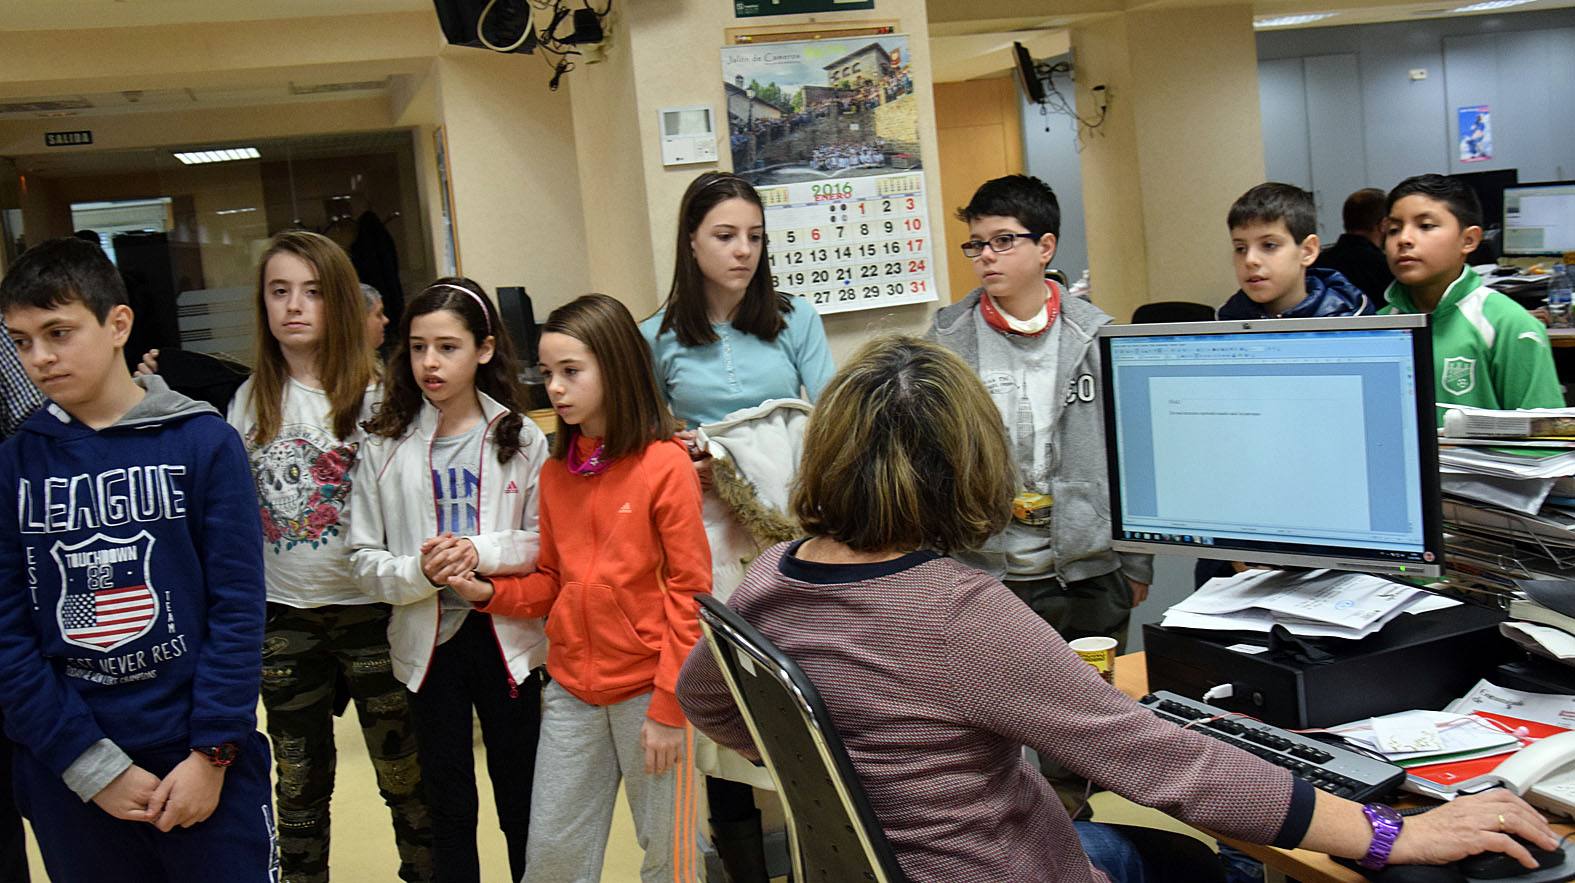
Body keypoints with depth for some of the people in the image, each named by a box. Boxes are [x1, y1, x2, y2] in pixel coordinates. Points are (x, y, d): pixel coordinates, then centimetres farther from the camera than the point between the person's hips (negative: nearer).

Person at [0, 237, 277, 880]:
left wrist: (212, 753, -11)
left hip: (206, 762, -2)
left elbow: (237, 608, -7)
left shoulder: (204, 442, -5)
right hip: (68, 776, 2)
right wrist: (93, 764, -9)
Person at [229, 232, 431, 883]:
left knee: (405, 774, 6)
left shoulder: (373, 396, -6)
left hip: (369, 608, -3)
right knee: (299, 785, 14)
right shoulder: (250, 402, 6)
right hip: (283, 616, 3)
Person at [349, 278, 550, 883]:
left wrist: (484, 552, -20)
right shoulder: (384, 447, -2)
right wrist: (418, 572, -21)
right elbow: (364, 560, -3)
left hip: (506, 635, 0)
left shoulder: (520, 439, -4)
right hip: (428, 638, 1)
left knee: (521, 794, 13)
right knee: (447, 801, 14)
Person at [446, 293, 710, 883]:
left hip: (648, 688, -5)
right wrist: (490, 592, -4)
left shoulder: (665, 464, -10)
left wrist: (667, 707, -12)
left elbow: (689, 591, -10)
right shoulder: (555, 474, 7)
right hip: (571, 688, 5)